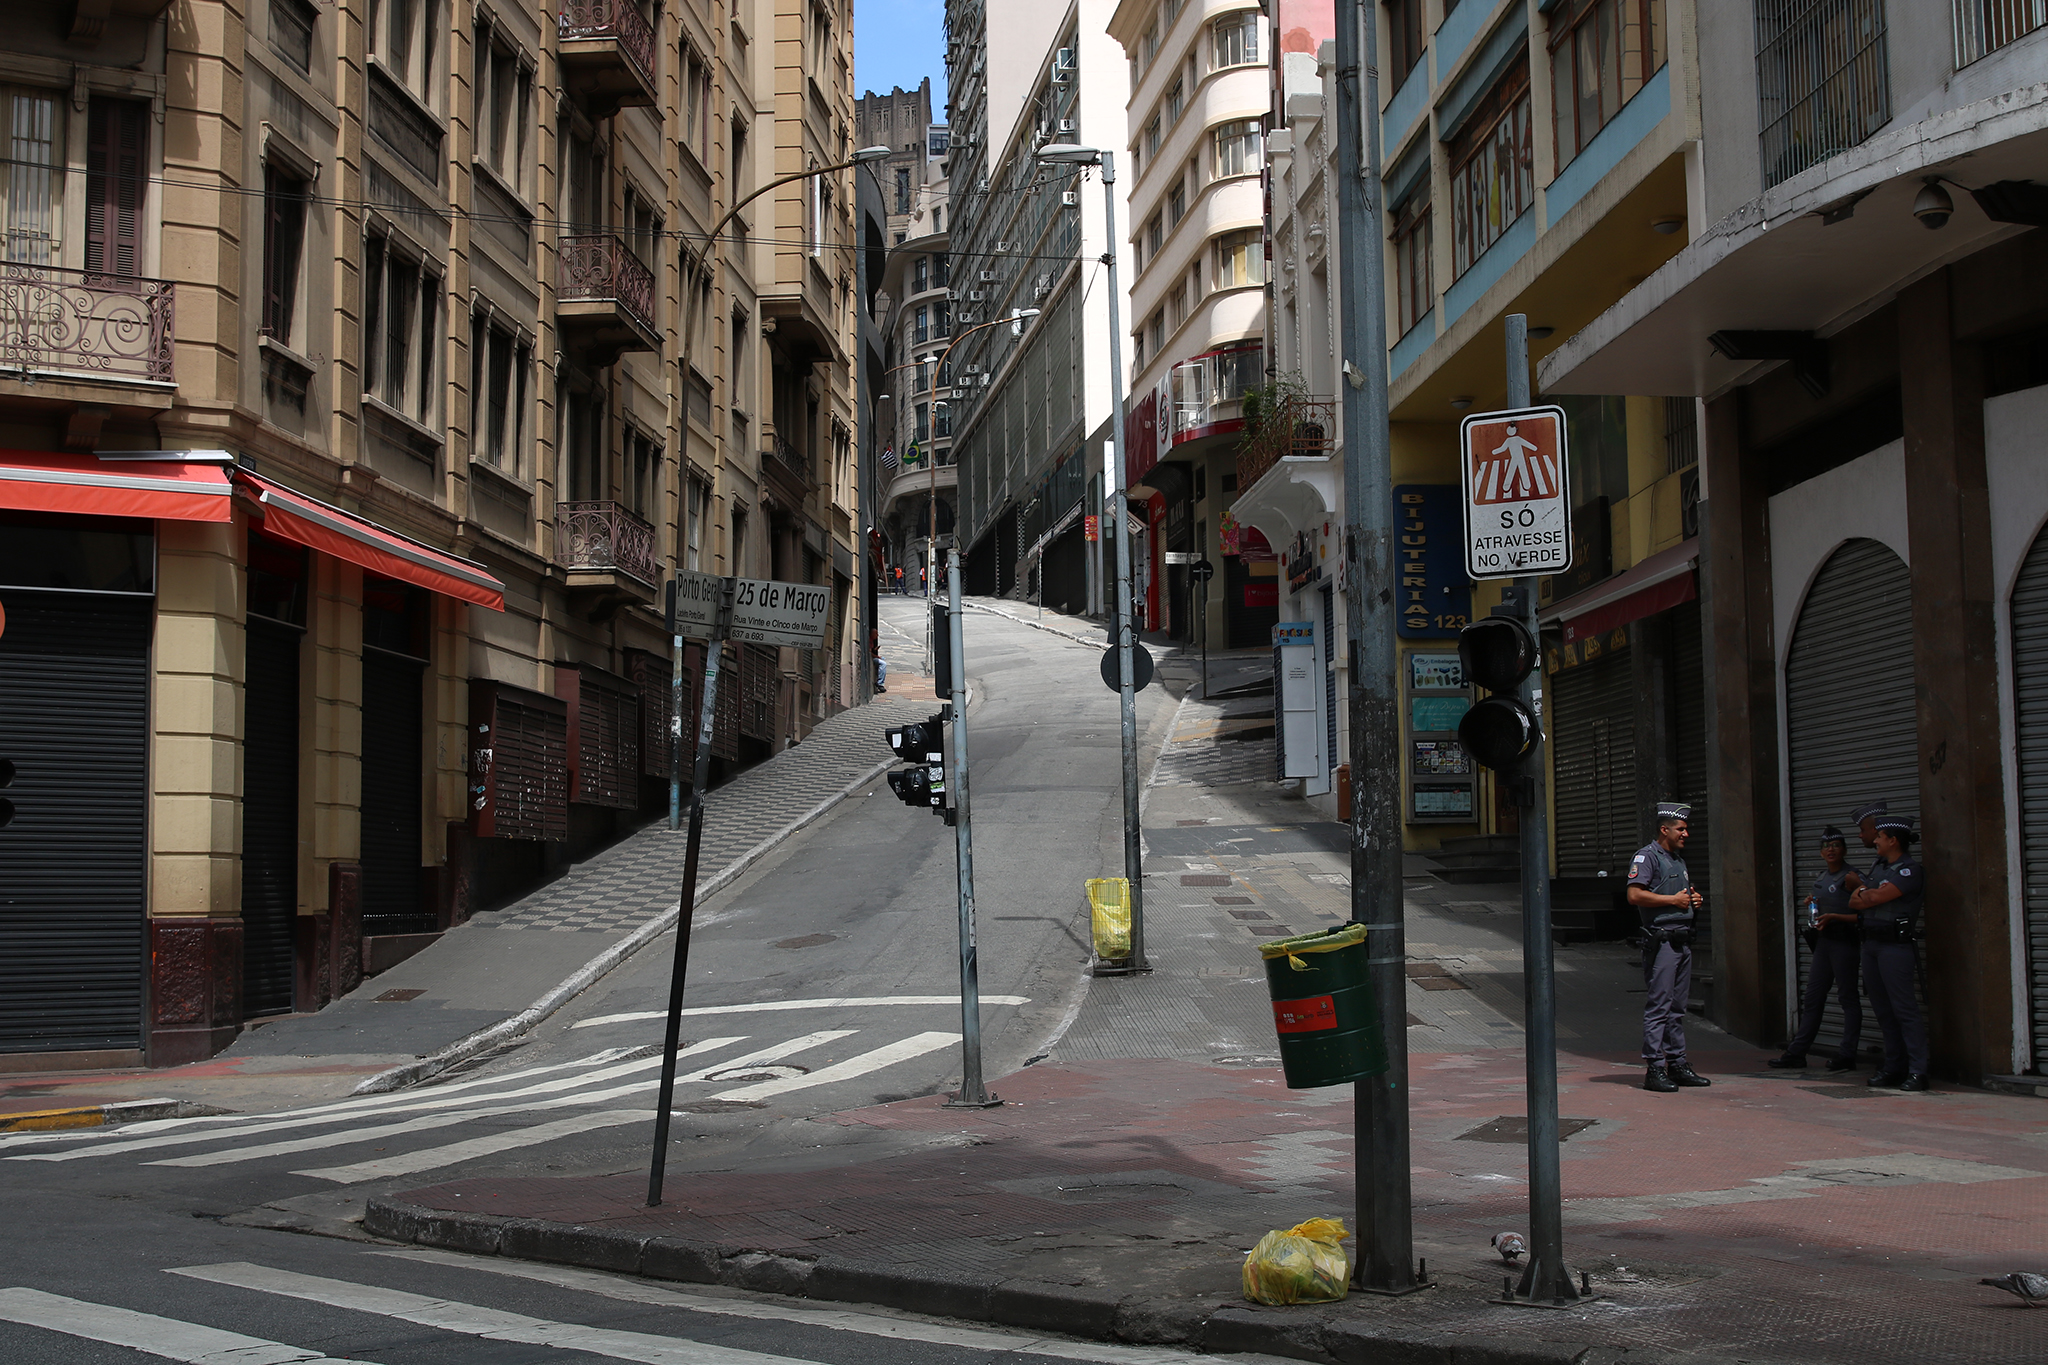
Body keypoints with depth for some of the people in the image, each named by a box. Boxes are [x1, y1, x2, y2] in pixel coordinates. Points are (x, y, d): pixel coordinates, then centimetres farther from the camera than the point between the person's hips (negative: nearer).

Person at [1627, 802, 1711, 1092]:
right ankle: (1654, 1068, -8)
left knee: (1678, 1006, 11)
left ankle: (1677, 1064, 16)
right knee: (1659, 1005, -9)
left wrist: (1694, 900, 11)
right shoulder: (1648, 856, -6)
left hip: (1683, 940, 9)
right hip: (1661, 940, -9)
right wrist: (1673, 900, -15)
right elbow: (1635, 894, -18)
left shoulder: (1679, 859, 21)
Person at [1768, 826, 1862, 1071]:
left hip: (1844, 942, -8)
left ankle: (1846, 1056, 4)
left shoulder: (1850, 877, -9)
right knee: (1812, 999, 9)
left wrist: (1833, 917, -20)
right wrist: (1811, 905, 7)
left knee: (1848, 998, -1)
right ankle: (1796, 1052, 11)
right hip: (1823, 941, 8)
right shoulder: (1821, 878, 15)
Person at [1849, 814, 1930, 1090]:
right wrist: (1868, 896, -5)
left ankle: (1917, 1071, -9)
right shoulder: (1878, 868, 19)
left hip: (1895, 945, -9)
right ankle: (1894, 1067, 14)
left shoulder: (1910, 870, -9)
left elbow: (1878, 896, -17)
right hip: (1870, 943, 9)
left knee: (1904, 1008, -10)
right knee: (1883, 1008, 9)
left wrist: (1862, 894, 3)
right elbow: (1854, 902, 17)